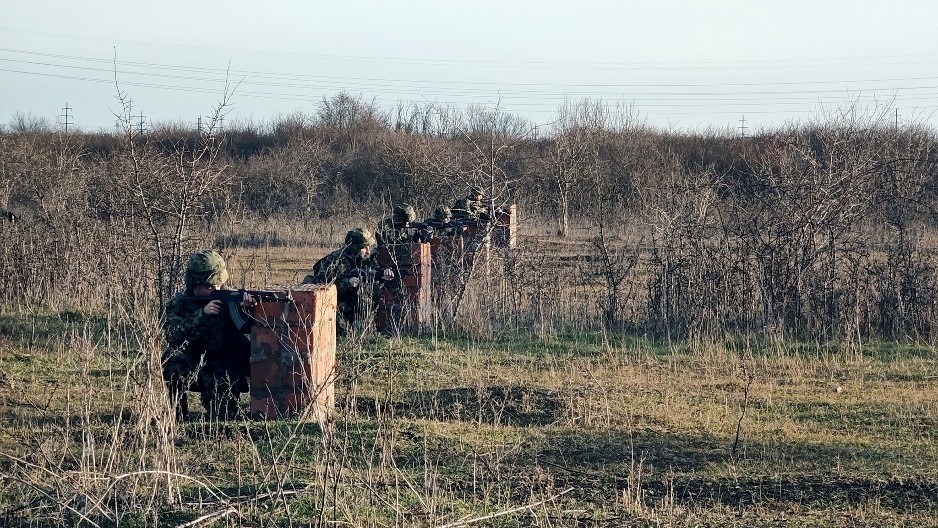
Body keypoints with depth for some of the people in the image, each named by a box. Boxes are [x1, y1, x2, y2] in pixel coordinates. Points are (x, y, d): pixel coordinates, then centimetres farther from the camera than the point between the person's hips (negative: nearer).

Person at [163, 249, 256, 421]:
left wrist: (245, 310, -40)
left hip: (223, 371, 0)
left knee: (223, 414, -22)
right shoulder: (178, 303, -7)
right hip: (190, 369, 0)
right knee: (173, 358, -31)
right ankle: (178, 412, -15)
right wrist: (202, 314, -33)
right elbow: (173, 336, -23)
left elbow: (247, 327, -18)